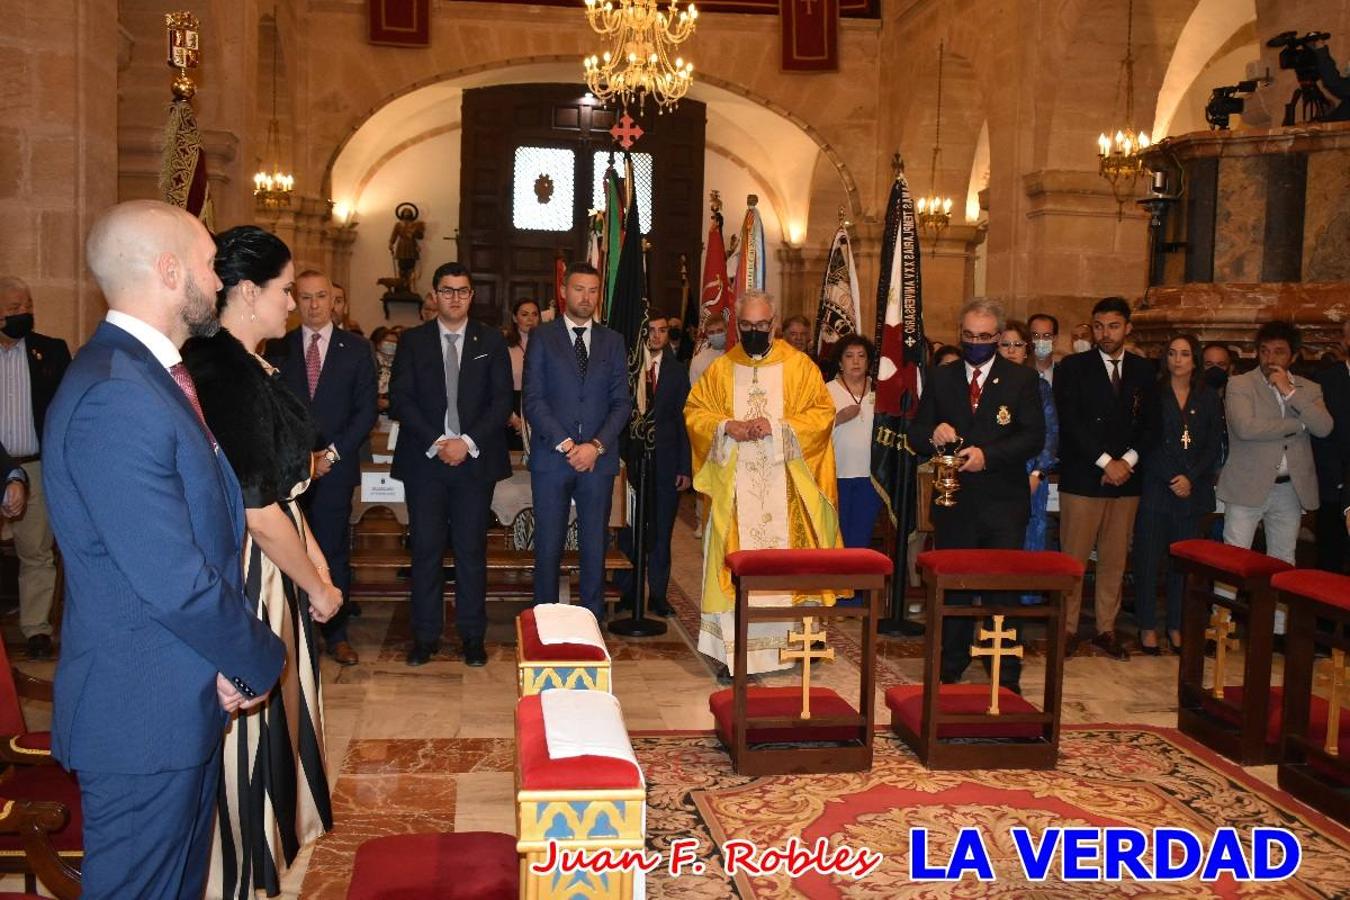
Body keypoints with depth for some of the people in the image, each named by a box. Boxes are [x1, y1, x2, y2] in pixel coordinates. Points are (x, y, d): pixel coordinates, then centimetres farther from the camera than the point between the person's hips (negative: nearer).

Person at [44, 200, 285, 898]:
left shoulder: (151, 375, 9)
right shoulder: (114, 400, -25)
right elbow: (176, 583, -27)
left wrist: (233, 654, -2)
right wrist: (261, 660, -11)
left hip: (187, 700, 10)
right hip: (143, 714, -9)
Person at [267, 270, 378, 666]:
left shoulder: (356, 348, 7)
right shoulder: (278, 349, 9)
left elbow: (367, 410, 3)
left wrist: (333, 453, -6)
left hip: (335, 466, 0)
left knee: (334, 551, 3)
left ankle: (336, 633, 12)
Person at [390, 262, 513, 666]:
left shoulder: (491, 341, 7)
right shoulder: (412, 341, 7)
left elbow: (502, 400, 1)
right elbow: (401, 399, 0)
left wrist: (468, 442, -11)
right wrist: (436, 443, -11)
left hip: (476, 460, 0)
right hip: (424, 460, 0)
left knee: (472, 549, 3)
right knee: (426, 549, 2)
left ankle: (472, 636, 12)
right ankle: (425, 635, 11)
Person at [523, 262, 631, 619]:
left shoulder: (612, 341, 12)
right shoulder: (542, 337, 5)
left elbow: (622, 402, 5)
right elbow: (533, 399, -3)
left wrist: (596, 446, -8)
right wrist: (565, 444, -12)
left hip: (598, 460, 2)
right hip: (551, 458, -2)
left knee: (595, 548, 5)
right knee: (548, 548, 2)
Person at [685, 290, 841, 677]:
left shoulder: (798, 365, 3)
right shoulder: (720, 369, 9)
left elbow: (823, 412, -1)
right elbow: (693, 411, 9)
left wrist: (778, 426, -14)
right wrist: (727, 426, -10)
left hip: (784, 485, -1)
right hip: (735, 486, 1)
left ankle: (791, 641, 11)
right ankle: (733, 649, 1)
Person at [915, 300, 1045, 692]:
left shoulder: (1022, 379, 2)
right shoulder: (940, 378, 9)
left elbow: (1034, 437, -6)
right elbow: (917, 435, 7)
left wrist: (987, 454, -19)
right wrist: (934, 434, -16)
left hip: (1003, 503, -2)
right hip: (954, 500, 2)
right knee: (952, 586, 10)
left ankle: (1007, 678, 8)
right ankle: (950, 671, 22)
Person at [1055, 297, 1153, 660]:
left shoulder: (1143, 370, 11)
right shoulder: (1073, 367, 1)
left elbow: (1149, 422, 8)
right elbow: (1070, 422, -8)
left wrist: (1129, 460, -7)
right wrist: (1105, 462, -13)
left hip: (1126, 479, 3)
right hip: (1082, 478, -3)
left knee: (1115, 559, 7)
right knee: (1074, 558, -2)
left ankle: (1106, 628, 17)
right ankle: (1068, 628, 7)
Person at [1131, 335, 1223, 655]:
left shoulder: (1208, 399, 10)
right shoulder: (1153, 394, 3)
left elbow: (1212, 447, 5)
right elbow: (1148, 443, -1)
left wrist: (1190, 478, -9)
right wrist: (1171, 480, -8)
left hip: (1193, 491, 2)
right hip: (1155, 488, -2)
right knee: (1148, 558, -1)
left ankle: (1176, 626, 14)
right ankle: (1148, 626, 7)